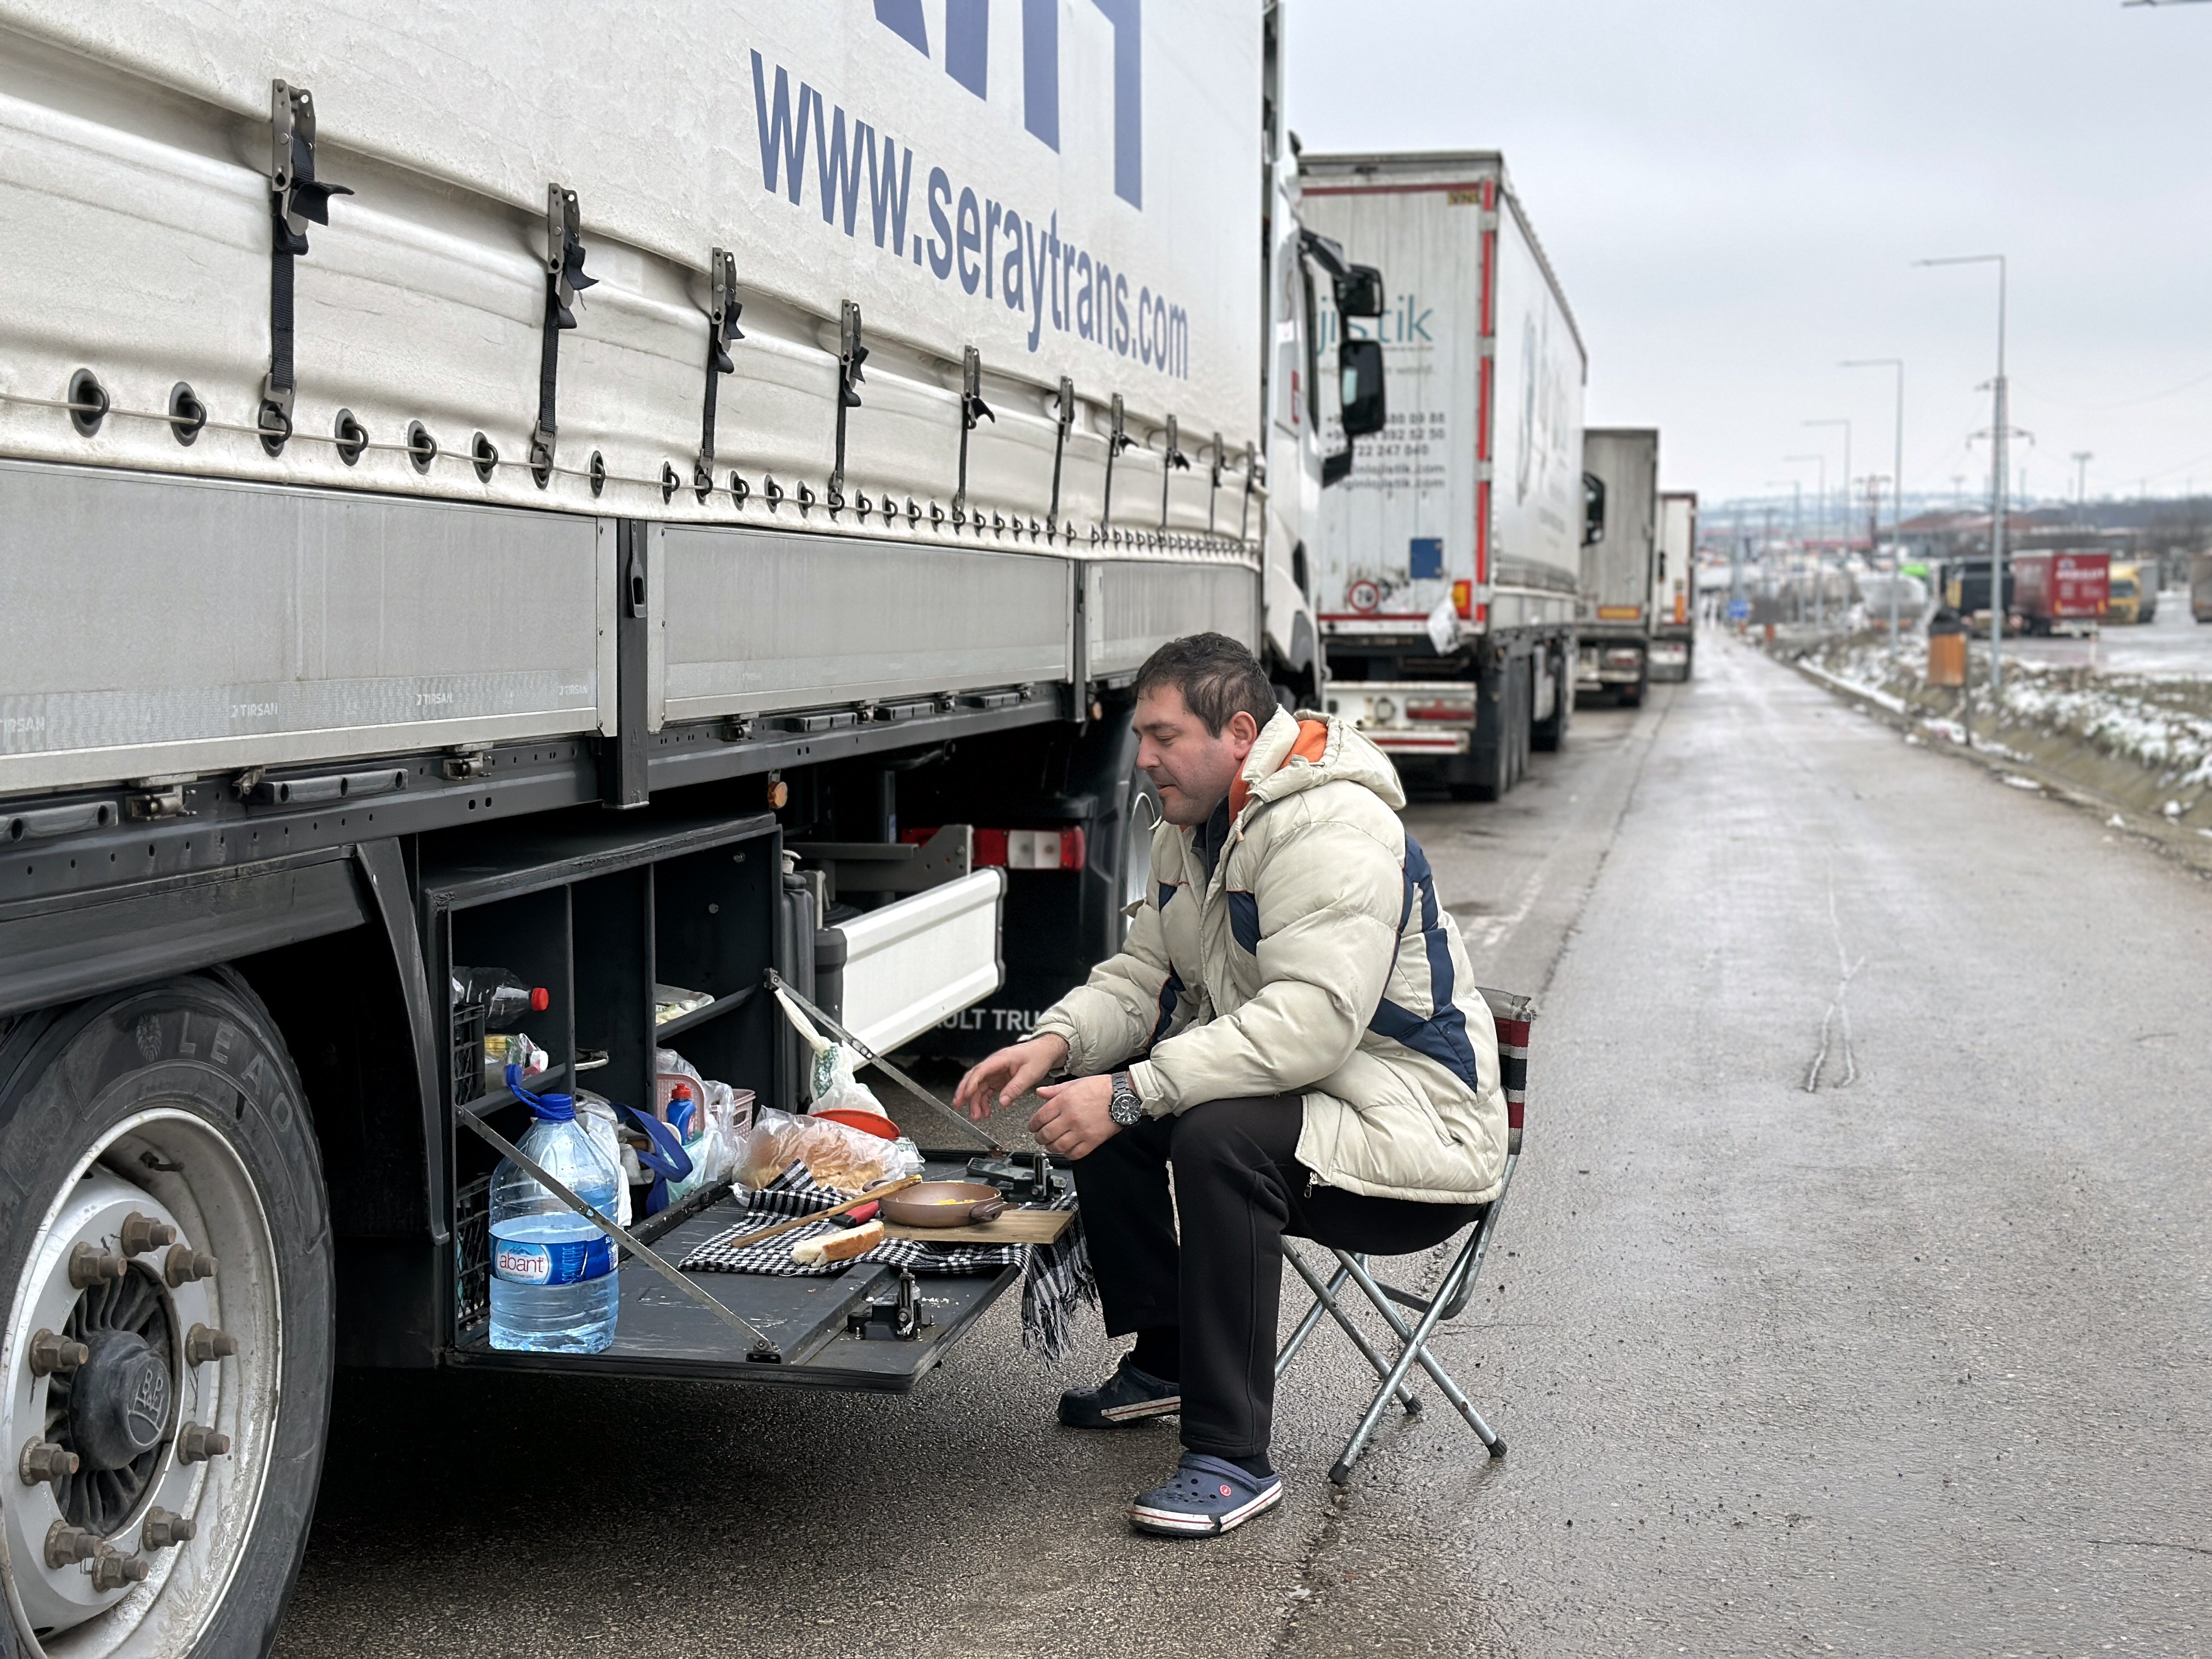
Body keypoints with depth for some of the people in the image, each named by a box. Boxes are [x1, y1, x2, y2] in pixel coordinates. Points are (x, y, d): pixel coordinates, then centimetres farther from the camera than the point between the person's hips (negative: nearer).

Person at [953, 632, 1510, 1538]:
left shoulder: (1334, 832, -24)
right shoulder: (1190, 831, 8)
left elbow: (1311, 1021, -34)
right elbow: (1142, 977, 9)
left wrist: (1131, 1095, -36)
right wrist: (1056, 1041, -12)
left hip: (1417, 1135, -10)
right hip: (1288, 1101, 10)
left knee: (1220, 1135, -34)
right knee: (1092, 1098, 3)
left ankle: (1232, 1457, -25)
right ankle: (1165, 1361, 18)